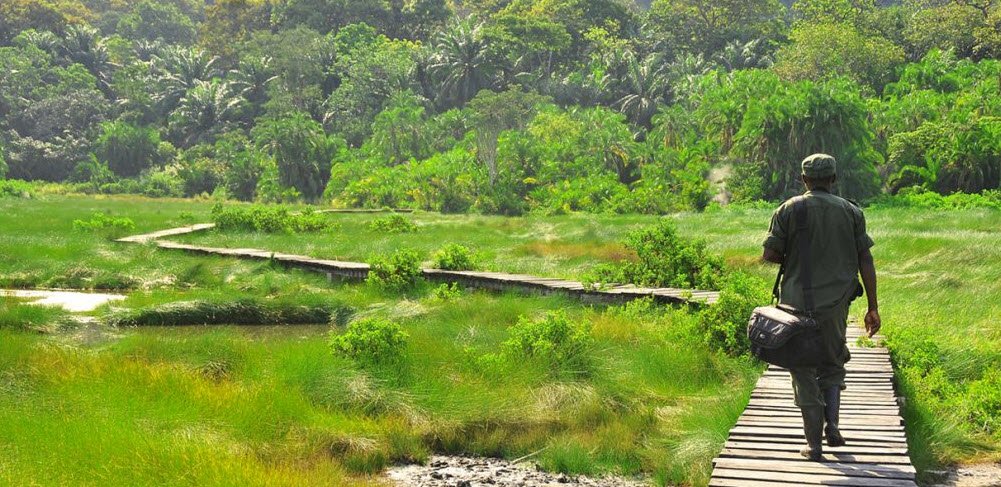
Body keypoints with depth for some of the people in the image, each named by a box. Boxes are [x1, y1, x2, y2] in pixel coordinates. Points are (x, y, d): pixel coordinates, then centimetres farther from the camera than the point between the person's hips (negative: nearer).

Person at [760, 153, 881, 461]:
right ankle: (832, 426, 5)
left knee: (805, 372, 6)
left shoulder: (788, 210, -2)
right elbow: (866, 262, 2)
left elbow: (770, 254, -6)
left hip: (798, 301, -2)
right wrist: (873, 308, 6)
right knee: (833, 365, 22)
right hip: (836, 304, 2)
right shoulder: (851, 212, 4)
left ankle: (814, 444, 4)